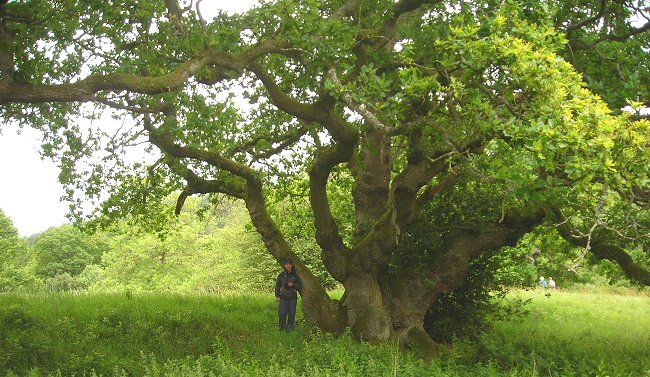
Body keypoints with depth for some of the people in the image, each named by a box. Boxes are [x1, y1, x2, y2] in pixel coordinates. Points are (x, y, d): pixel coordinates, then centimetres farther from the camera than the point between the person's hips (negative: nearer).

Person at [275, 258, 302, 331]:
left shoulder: (295, 274, 1)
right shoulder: (281, 275, 1)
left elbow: (300, 284, 8)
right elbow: (277, 285, 8)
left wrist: (293, 284, -11)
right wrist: (277, 295, 0)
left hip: (293, 298, 1)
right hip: (283, 298, -1)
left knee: (292, 313, 5)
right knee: (282, 313, -6)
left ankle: (290, 327, 18)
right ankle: (282, 327, 11)